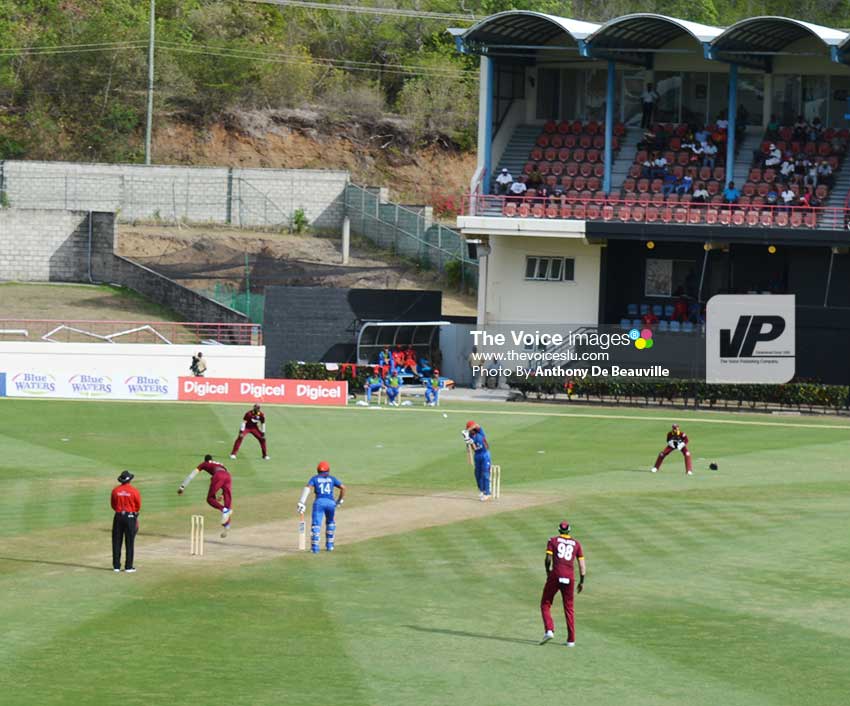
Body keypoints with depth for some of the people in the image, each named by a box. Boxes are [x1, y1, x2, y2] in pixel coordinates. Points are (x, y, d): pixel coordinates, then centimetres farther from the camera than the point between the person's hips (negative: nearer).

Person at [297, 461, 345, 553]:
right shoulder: (332, 479, 19)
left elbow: (307, 488, -2)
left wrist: (301, 503, -9)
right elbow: (343, 487, 9)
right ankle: (329, 545, 25)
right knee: (330, 523, 25)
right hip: (331, 502, 2)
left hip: (319, 502, -2)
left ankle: (315, 547, -20)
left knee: (316, 525, -4)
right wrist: (340, 500, 21)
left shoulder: (314, 478, 15)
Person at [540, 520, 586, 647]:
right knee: (569, 608, 11)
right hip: (570, 577, 2)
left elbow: (548, 558, -5)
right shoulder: (576, 543, 13)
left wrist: (548, 572, 12)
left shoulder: (553, 540, 7)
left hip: (555, 575, -2)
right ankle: (571, 640, 9)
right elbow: (582, 564, 8)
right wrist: (582, 582, 12)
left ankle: (549, 630, -13)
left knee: (545, 604, 8)